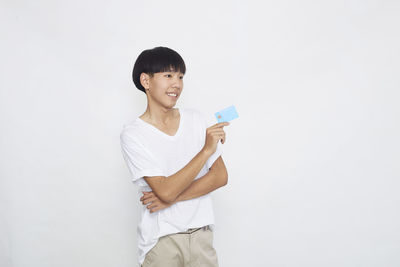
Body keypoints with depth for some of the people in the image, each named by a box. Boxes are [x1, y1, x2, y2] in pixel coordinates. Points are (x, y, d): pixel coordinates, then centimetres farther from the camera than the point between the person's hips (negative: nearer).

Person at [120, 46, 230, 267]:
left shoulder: (196, 119, 3)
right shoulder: (133, 134, -10)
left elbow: (220, 176, -1)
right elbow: (165, 191, -19)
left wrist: (173, 198, -13)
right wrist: (206, 150, -21)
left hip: (201, 232, 3)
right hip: (161, 240, -3)